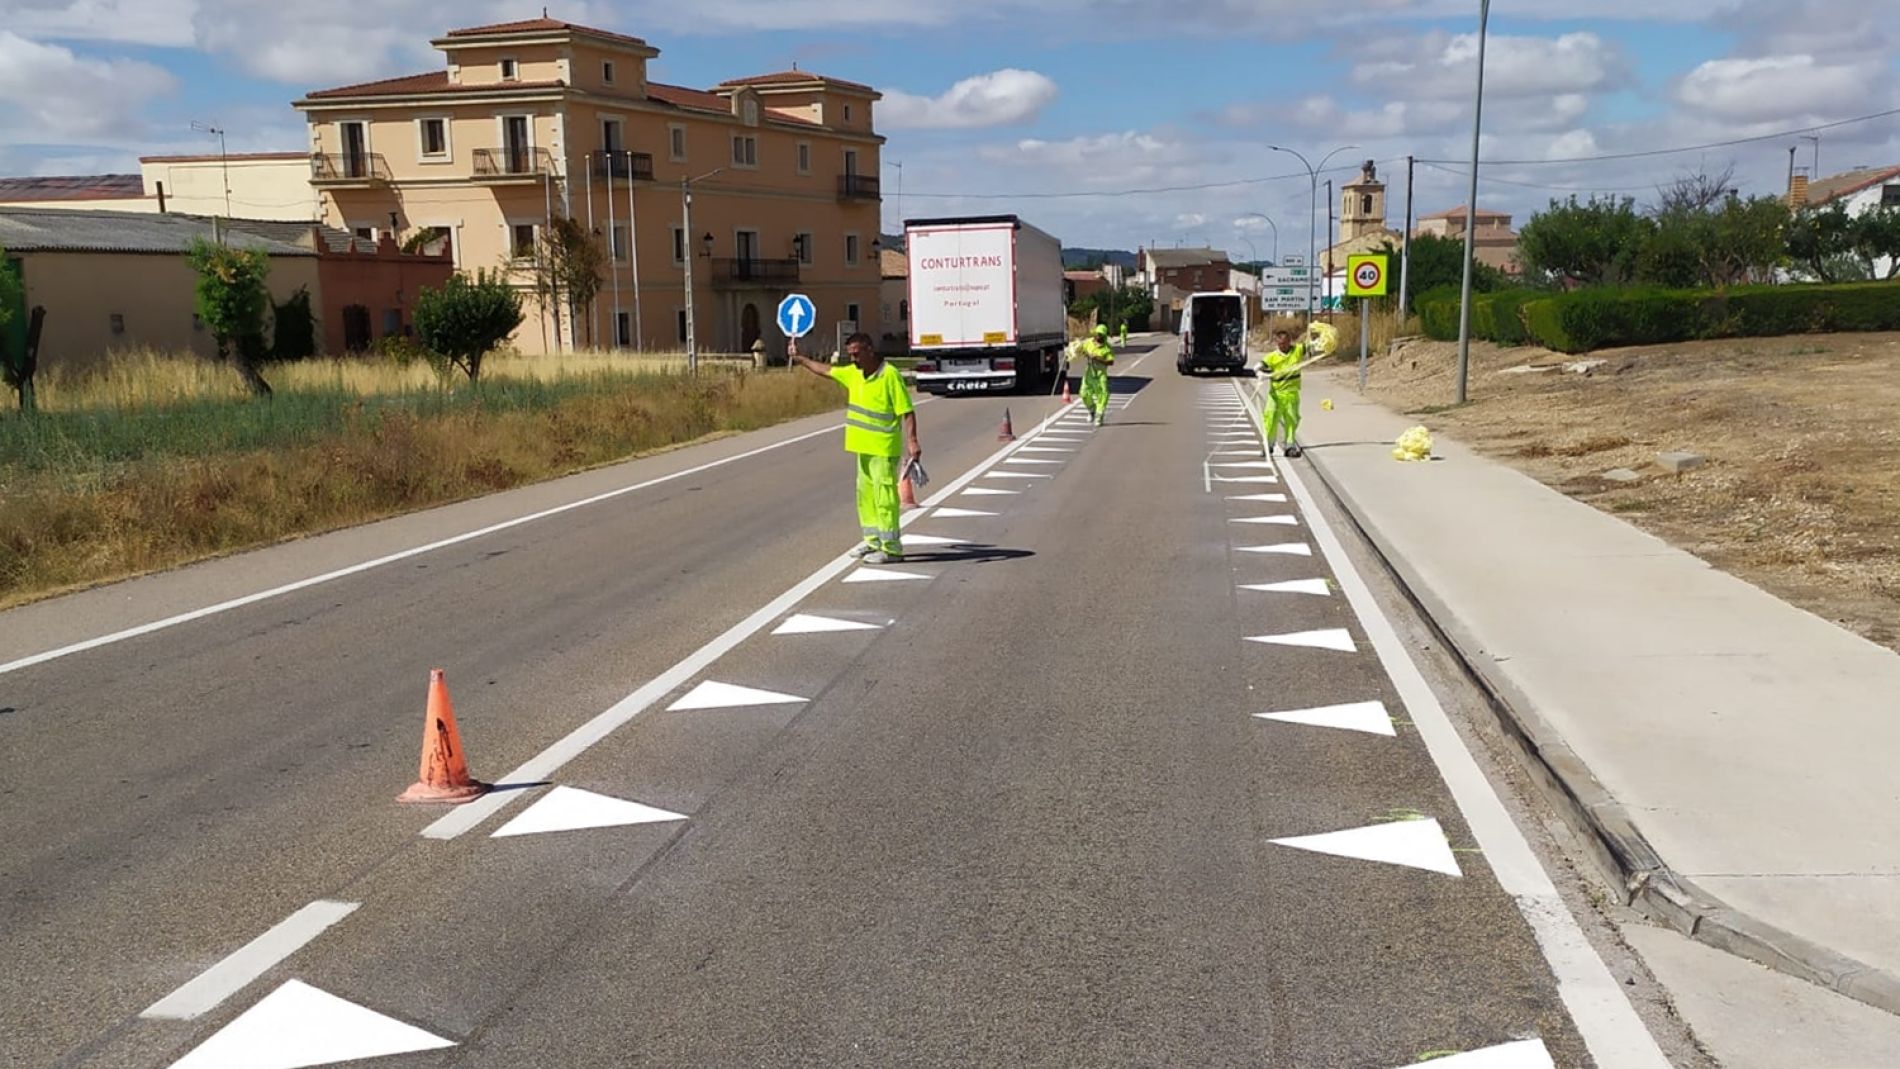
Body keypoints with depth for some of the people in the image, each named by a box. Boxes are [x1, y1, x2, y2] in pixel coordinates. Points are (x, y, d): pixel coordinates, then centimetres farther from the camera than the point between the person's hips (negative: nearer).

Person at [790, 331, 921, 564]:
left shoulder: (890, 375, -14)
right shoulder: (853, 373, 9)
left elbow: (907, 411, -16)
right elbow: (826, 371, 26)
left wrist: (912, 441, -23)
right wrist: (800, 359, 31)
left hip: (883, 450, -9)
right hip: (864, 447, 9)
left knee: (885, 497, -8)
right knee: (866, 495, 15)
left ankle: (891, 548, -4)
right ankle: (873, 541, 26)